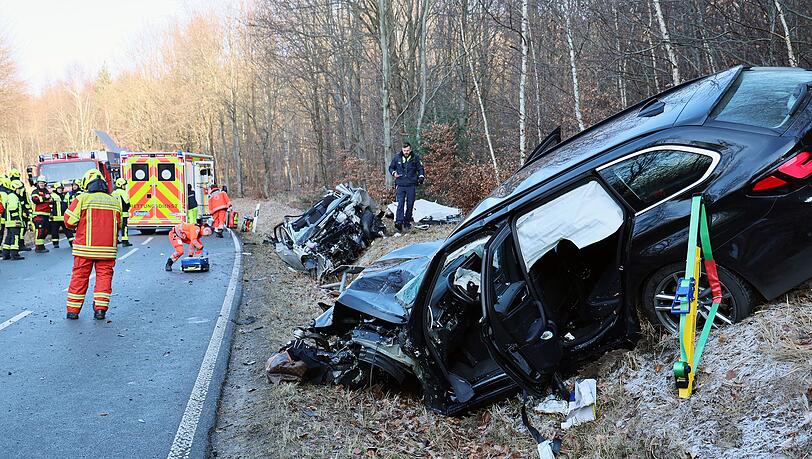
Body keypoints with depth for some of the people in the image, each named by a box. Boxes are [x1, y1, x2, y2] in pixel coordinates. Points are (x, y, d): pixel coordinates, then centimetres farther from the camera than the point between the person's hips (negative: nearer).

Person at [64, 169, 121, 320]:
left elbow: (69, 221, -6)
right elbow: (118, 225, 13)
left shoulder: (82, 199, -4)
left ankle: (73, 310, 14)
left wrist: (77, 227, 14)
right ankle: (100, 309, 3)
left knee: (79, 276, 8)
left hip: (85, 248, -1)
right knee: (104, 276, 8)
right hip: (107, 248, 2)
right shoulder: (115, 201, 7)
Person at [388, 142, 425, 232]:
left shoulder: (415, 158, 2)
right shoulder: (397, 158, 4)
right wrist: (394, 173, -3)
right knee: (400, 203, -12)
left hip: (411, 185, 1)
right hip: (400, 185, -1)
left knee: (410, 204, 5)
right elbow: (391, 167, 16)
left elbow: (420, 169, 9)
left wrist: (421, 177, -7)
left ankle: (407, 222, 18)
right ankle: (399, 222, -19)